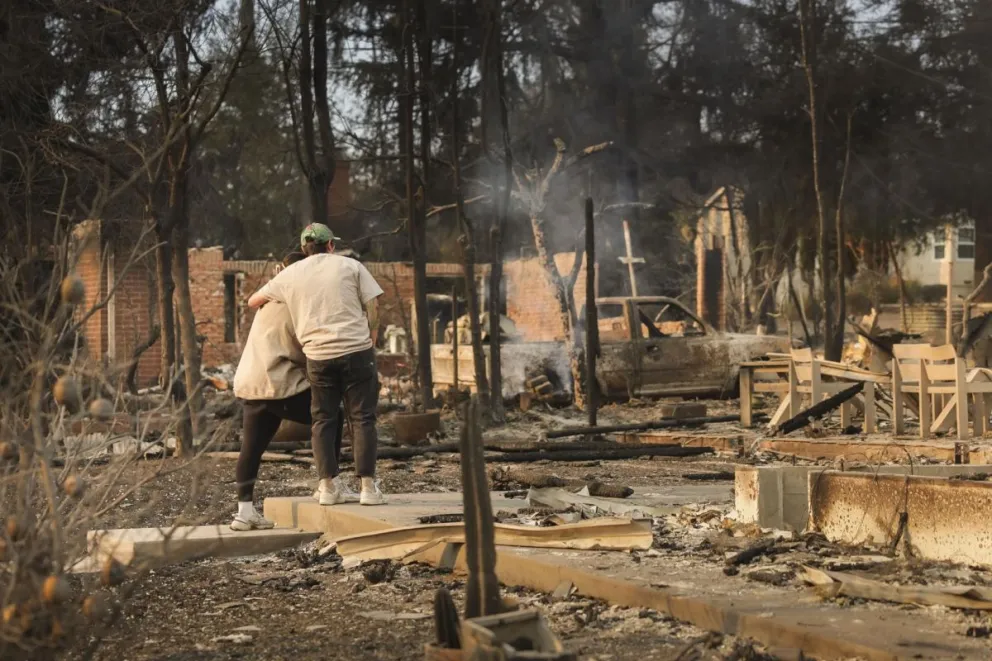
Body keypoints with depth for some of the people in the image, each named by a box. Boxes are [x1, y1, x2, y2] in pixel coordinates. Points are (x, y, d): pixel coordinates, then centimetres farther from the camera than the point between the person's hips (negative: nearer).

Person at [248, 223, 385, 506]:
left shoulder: (291, 275, 12)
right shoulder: (350, 266, 6)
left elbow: (252, 301, 23)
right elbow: (372, 307, 0)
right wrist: (370, 340, 9)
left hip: (318, 356, 2)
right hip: (357, 350, -2)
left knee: (323, 420, 12)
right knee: (362, 418, 3)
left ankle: (329, 485, 9)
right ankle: (368, 485, -1)